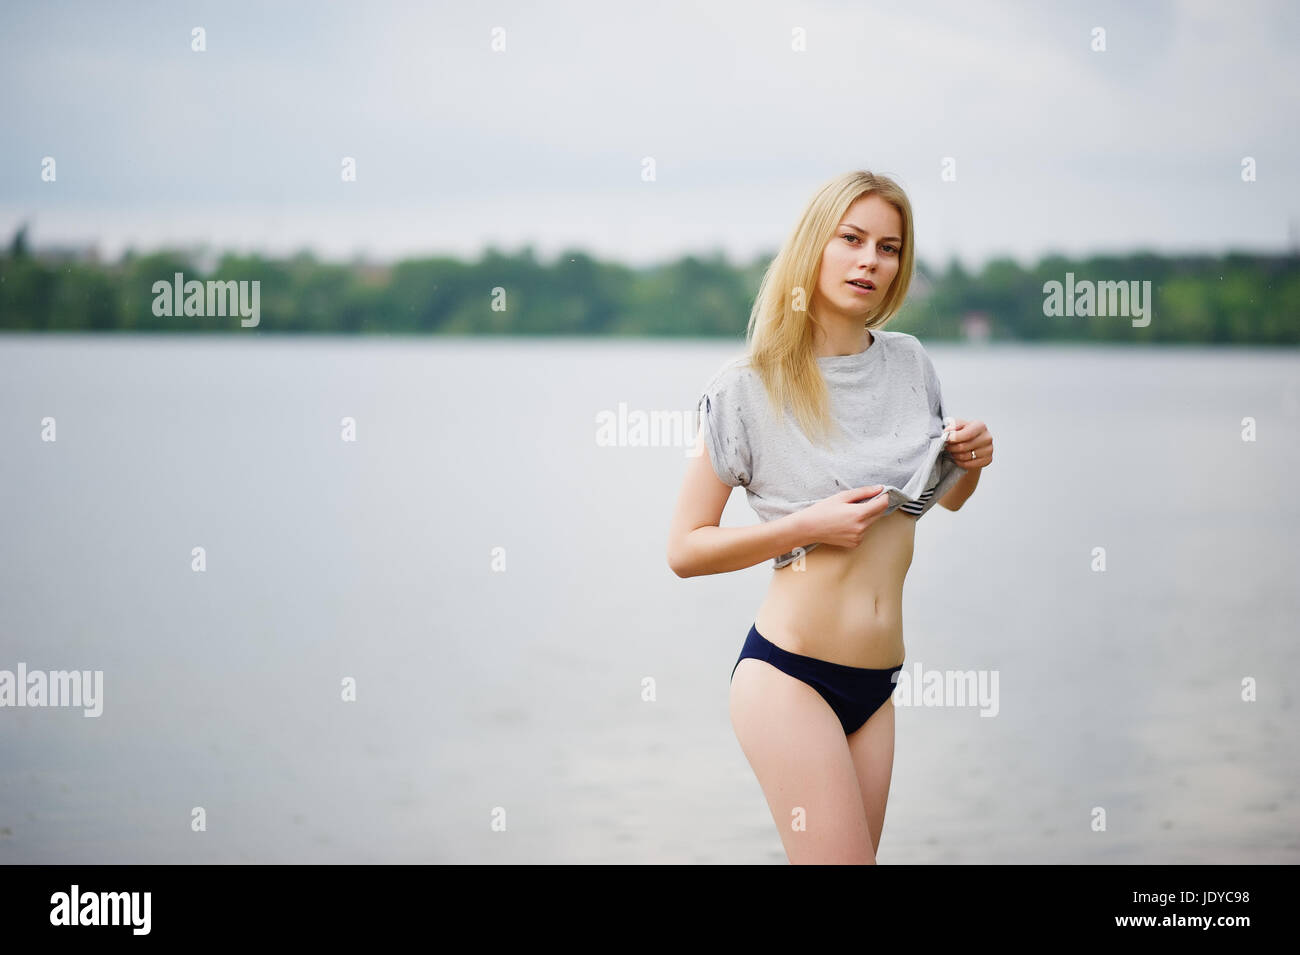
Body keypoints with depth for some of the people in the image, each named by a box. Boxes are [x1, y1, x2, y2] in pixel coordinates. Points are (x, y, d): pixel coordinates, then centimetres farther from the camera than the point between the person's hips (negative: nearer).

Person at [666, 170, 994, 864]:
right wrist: (807, 526, -17)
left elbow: (947, 496, 26)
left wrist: (972, 461, 4)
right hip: (788, 675, -6)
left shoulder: (908, 363, 10)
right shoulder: (749, 388, -6)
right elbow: (684, 550, -6)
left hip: (875, 687, 6)